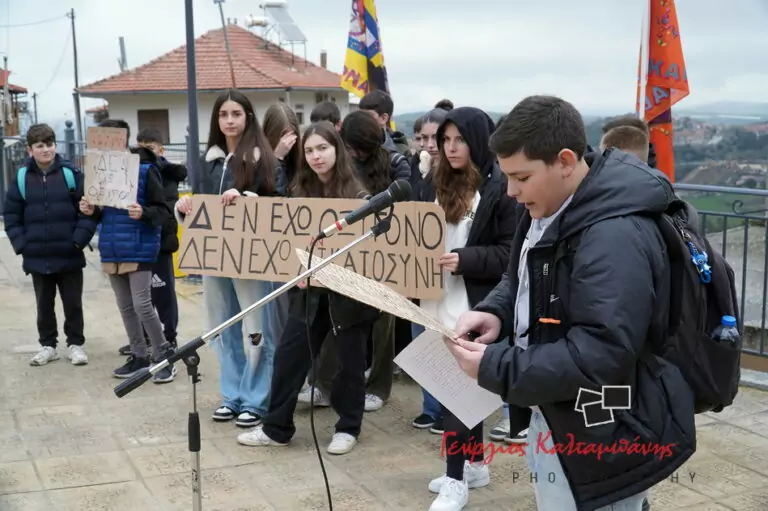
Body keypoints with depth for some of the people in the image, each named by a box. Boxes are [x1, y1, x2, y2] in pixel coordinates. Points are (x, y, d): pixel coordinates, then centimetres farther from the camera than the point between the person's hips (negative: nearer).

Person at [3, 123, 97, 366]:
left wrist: (80, 239, -11)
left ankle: (75, 344, 22)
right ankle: (48, 345, 26)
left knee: (73, 303, 8)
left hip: (69, 256, -2)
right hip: (37, 257, 2)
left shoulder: (71, 173, -6)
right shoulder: (21, 177, 0)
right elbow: (11, 214, 6)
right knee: (44, 305, 13)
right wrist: (20, 244, -3)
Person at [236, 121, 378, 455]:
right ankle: (276, 427, 16)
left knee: (349, 359, 7)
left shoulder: (356, 195, -8)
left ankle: (348, 428, 23)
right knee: (289, 354, 4)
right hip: (309, 288, 4)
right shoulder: (301, 192, 5)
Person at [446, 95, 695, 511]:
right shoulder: (547, 210, 5)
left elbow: (601, 355, -32)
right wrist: (495, 312, -3)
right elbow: (523, 281, 20)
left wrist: (494, 367, -25)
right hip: (558, 420, 10)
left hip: (601, 441, -9)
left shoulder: (615, 236, -28)